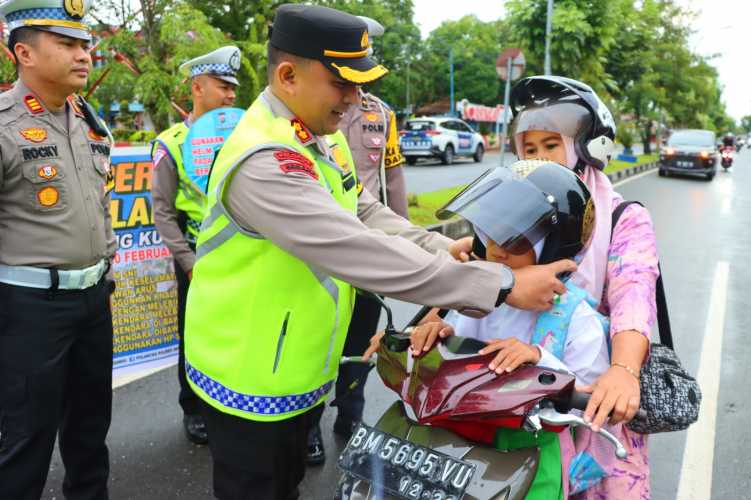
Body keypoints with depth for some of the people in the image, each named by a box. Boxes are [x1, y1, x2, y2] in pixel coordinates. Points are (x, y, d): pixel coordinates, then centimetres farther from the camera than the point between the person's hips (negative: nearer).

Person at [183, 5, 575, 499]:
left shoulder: (324, 136, 2)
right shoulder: (263, 162, -31)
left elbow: (370, 217, 4)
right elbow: (361, 251, -37)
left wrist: (444, 250, -13)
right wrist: (503, 284, -33)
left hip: (300, 371, 8)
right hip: (251, 382, -8)